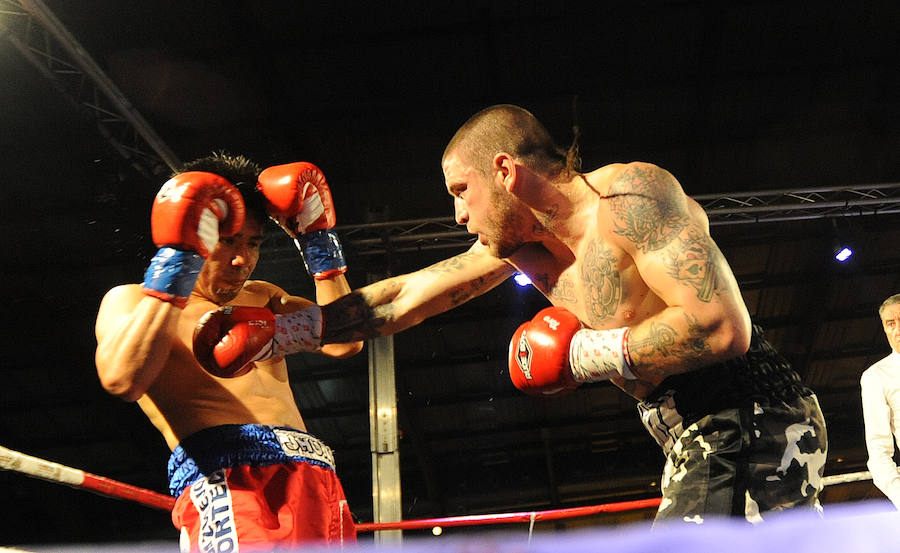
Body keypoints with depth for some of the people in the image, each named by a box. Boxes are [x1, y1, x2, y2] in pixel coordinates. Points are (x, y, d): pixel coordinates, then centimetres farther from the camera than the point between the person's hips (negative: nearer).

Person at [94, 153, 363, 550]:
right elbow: (122, 380, -7)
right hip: (224, 480, -6)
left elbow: (343, 341, 17)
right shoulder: (131, 300, 14)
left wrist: (317, 239, 20)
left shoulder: (261, 297, 30)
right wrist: (177, 262, -6)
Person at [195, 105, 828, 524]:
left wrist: (588, 354, -17)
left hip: (755, 428, -8)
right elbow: (402, 297, 15)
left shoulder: (629, 195, -17)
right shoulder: (516, 236, 9)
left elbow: (722, 328, -26)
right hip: (698, 449, 9)